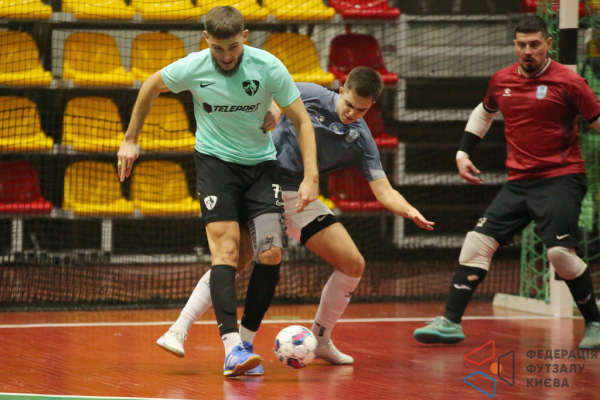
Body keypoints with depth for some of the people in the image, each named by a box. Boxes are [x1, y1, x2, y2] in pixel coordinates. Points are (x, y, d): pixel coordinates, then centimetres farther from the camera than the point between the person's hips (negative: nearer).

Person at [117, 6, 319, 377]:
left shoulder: (269, 67, -16)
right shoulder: (191, 68, -14)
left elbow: (302, 121, -9)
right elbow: (150, 87, 7)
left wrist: (311, 177, -18)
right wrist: (131, 140, 13)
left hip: (262, 164, 1)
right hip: (215, 161, -1)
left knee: (271, 253, -13)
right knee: (227, 249, -19)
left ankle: (246, 337, 3)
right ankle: (232, 347, -29)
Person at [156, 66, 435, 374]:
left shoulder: (361, 141, 0)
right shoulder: (309, 95, -8)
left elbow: (384, 192, -5)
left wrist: (410, 212, -23)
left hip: (298, 199, 4)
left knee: (353, 265, -2)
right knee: (236, 260, -23)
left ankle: (319, 340, 16)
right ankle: (178, 331, -21)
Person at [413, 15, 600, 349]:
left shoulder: (568, 82, -8)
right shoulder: (502, 81, 8)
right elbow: (484, 113, 28)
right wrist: (463, 153, 20)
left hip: (561, 180, -5)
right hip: (519, 181, 6)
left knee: (560, 252, -18)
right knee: (478, 241, -3)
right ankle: (451, 322, 1)